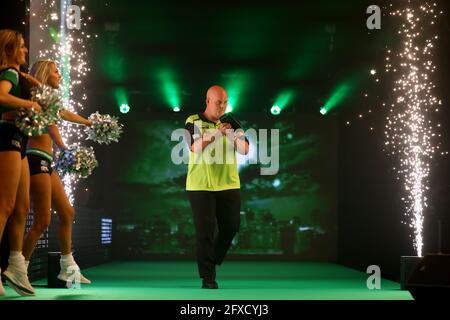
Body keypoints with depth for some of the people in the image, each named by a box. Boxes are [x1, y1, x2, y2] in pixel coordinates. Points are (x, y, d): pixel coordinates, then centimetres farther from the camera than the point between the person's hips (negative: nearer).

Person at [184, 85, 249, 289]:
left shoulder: (230, 123, 10)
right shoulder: (193, 122, -1)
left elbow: (244, 150, 2)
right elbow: (195, 147, -16)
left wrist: (236, 136, -19)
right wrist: (215, 133, -29)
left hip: (229, 184, 4)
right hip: (201, 185, -4)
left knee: (231, 227, 5)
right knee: (205, 231, -3)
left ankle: (212, 262, 29)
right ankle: (207, 277, 4)